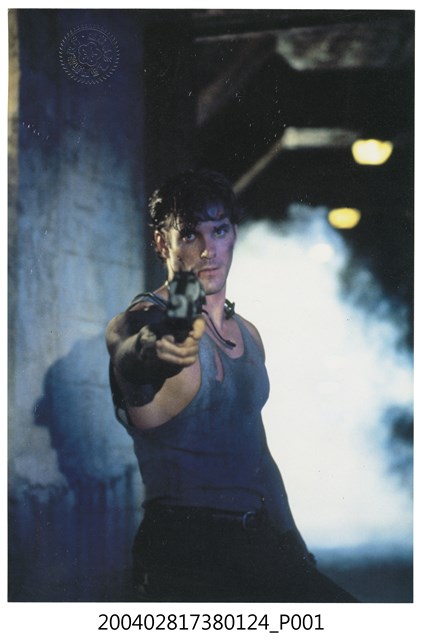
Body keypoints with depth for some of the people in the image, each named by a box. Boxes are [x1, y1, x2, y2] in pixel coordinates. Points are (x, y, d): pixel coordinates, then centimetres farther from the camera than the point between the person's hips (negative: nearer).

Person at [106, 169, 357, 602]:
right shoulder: (144, 321, -7)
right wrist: (154, 350, -56)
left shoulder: (248, 334, 15)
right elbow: (127, 356, -33)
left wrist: (293, 547, 19)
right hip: (183, 545, -6)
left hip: (256, 536, 6)